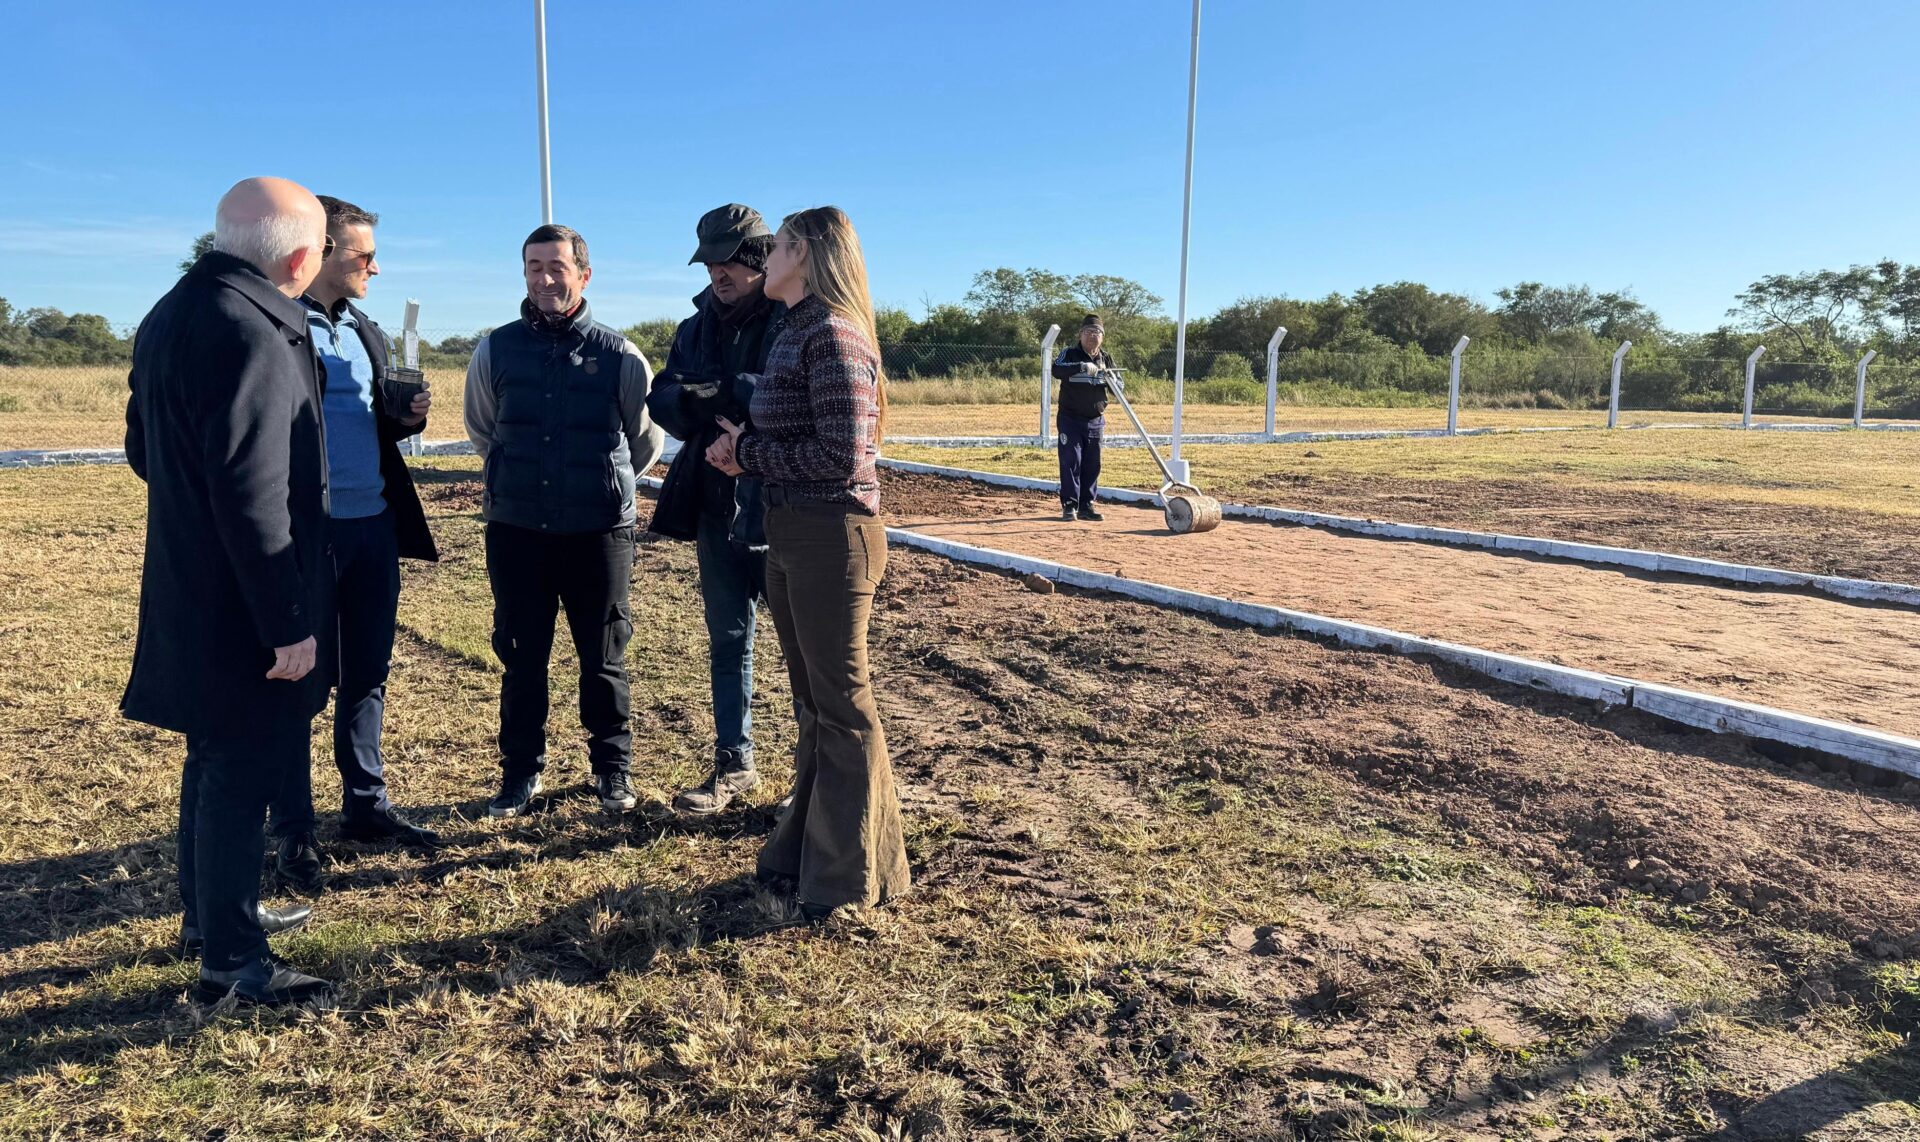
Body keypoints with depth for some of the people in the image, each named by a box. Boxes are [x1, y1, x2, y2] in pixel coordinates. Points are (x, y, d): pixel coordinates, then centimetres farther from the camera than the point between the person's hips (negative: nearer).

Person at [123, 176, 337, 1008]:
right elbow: (252, 495, -26)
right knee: (247, 770, 1)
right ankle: (232, 961, 13)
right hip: (241, 603, -10)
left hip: (192, 588, 10)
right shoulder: (253, 333, -23)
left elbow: (145, 450, 18)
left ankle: (210, 913, 38)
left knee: (218, 755, 22)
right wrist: (287, 622, -22)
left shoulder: (172, 316, 9)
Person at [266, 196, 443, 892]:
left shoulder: (367, 332, 14)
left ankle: (366, 806, 26)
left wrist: (408, 417, -3)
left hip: (374, 525, 7)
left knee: (368, 673, 13)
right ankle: (294, 832, 14)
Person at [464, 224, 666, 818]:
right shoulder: (496, 350, 1)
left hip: (599, 532, -1)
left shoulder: (619, 355, -3)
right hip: (516, 530, 2)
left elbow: (646, 439, 12)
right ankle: (521, 769, 25)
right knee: (521, 656, 9)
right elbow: (481, 429, 19)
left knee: (603, 658, 9)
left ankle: (613, 768, 25)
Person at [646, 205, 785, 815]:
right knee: (728, 642, 15)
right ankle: (734, 764, 29)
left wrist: (730, 391, -25)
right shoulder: (697, 328, 11)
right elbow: (663, 402, 7)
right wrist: (689, 399, -15)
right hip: (717, 507, 7)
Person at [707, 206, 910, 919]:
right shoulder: (795, 332, 14)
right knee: (811, 699, 17)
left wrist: (750, 452, -12)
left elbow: (841, 455, -22)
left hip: (831, 534, -9)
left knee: (841, 702, 1)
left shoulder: (832, 335, -15)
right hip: (790, 533, 10)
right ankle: (808, 847, 31)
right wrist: (742, 451, -2)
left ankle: (852, 874, 15)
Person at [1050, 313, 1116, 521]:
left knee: (1092, 464, 6)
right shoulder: (1070, 354, -5)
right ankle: (1069, 505, 0)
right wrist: (1081, 367, -40)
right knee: (1070, 462, -5)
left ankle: (1087, 505, 14)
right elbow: (1057, 370, -26)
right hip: (1070, 419, -4)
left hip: (1095, 421, 4)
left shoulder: (1106, 359, 9)